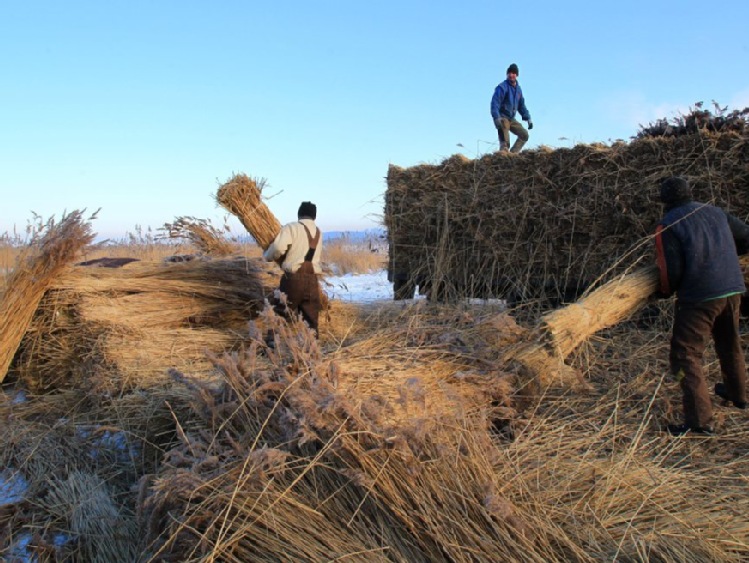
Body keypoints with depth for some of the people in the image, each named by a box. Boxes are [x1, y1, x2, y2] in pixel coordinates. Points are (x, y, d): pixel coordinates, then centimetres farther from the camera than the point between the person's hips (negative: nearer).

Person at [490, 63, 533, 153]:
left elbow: (521, 105, 21)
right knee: (505, 142, -20)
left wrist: (528, 118, 14)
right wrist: (496, 118, -35)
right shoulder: (502, 87, -12)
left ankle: (513, 153, 9)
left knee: (524, 135, 6)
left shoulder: (518, 89, 12)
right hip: (502, 118, -8)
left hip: (511, 119, 8)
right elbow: (495, 103, -22)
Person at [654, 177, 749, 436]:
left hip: (698, 297, -7)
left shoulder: (667, 225, -7)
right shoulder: (716, 212, 12)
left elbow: (671, 270, -12)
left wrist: (664, 292, 6)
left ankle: (700, 419, -8)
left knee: (686, 355, -2)